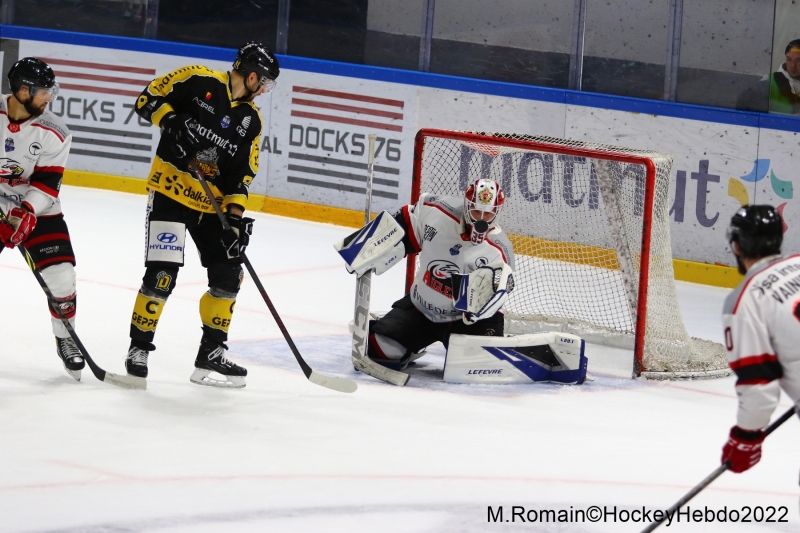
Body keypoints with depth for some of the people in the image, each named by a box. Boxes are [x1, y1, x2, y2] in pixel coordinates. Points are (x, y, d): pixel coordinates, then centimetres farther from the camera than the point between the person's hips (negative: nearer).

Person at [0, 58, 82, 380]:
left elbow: (47, 183, -13)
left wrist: (26, 212, -28)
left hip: (37, 209, 1)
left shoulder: (54, 134, -11)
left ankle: (65, 339, 12)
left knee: (61, 275, -8)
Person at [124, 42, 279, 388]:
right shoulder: (198, 81, -8)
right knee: (161, 273, -14)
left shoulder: (250, 119, 9)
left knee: (228, 275, 5)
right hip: (170, 191, -7)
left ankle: (211, 353, 17)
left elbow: (241, 173, 8)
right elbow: (148, 99, -7)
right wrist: (171, 121, -25)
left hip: (211, 203, 7)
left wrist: (235, 215, -5)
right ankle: (138, 348, 1)